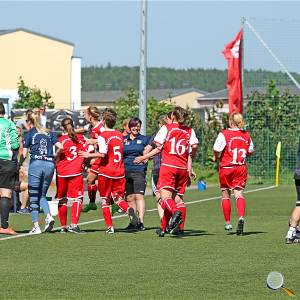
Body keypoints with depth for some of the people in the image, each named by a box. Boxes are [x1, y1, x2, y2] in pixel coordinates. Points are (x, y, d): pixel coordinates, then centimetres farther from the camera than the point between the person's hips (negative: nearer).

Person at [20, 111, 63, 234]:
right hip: (50, 164, 4)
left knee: (34, 196, 3)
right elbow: (60, 146, 5)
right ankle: (49, 216, -8)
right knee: (42, 195, 18)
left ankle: (36, 226, -3)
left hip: (36, 163, -4)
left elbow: (24, 154, -1)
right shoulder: (49, 133, 14)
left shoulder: (30, 133, 4)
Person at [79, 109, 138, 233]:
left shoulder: (102, 136, -11)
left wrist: (89, 155, -8)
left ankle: (109, 226, 2)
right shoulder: (119, 135, 9)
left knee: (105, 200, 8)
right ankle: (128, 210, -22)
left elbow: (102, 154, -23)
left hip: (106, 172, -5)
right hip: (120, 172, 5)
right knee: (118, 198, 11)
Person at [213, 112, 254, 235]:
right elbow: (251, 151, 13)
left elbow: (217, 150, -18)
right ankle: (241, 217, -30)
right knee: (239, 193, -4)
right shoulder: (246, 135, 2)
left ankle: (227, 222, 19)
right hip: (241, 168, 2)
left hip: (226, 167, -2)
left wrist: (215, 157, 3)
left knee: (225, 195, 12)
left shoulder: (224, 134, -11)